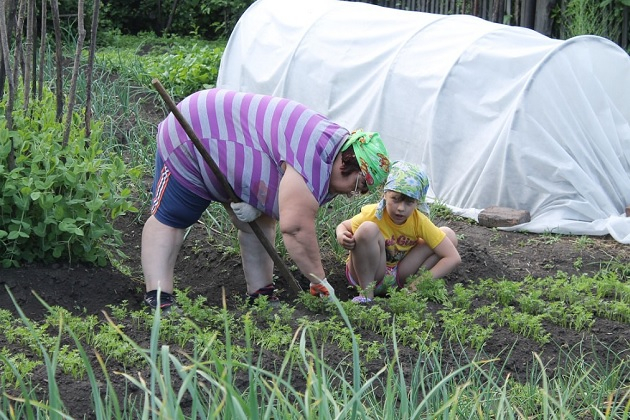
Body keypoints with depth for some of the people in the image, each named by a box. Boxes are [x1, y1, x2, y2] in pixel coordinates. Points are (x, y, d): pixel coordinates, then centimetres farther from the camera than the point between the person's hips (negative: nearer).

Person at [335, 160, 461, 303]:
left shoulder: (420, 222, -17)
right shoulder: (372, 215, -22)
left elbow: (453, 258, -17)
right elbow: (343, 226, -2)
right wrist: (341, 237, -28)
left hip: (398, 277, 3)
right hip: (366, 275, -3)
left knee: (449, 235, -6)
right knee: (368, 229, -34)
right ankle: (366, 292, -19)